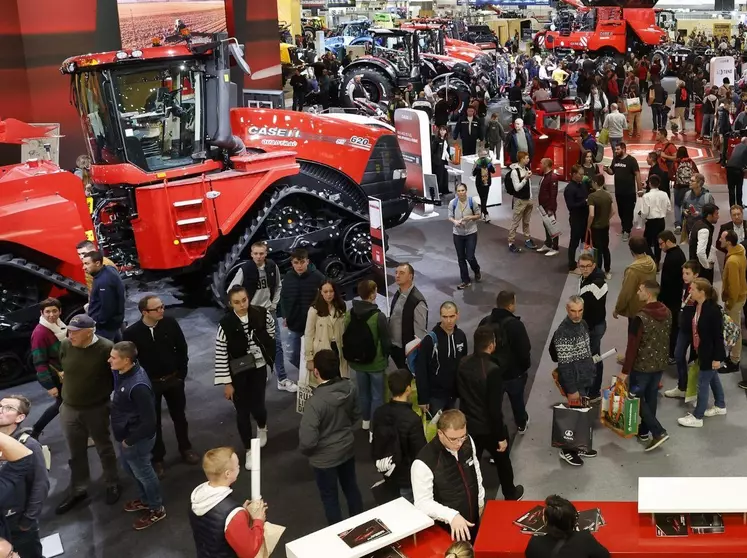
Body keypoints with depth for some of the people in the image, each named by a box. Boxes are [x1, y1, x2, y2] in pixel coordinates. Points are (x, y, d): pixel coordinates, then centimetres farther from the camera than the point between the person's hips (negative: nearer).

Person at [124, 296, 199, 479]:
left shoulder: (170, 323, -13)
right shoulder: (132, 333, -18)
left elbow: (182, 349, -2)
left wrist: (181, 374, -2)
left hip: (173, 379, 2)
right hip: (149, 384, -2)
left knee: (179, 416, 18)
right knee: (154, 422, 10)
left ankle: (185, 449, 38)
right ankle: (157, 458, 26)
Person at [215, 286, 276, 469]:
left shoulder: (261, 314, -12)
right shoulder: (225, 324, -19)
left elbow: (271, 334, 10)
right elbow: (221, 356, -13)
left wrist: (269, 355, 13)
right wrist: (226, 383, -11)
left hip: (258, 368, 1)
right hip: (238, 373, -1)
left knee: (257, 406, 2)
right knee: (242, 412, 7)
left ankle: (262, 427, 41)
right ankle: (249, 450, 27)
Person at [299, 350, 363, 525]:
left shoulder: (315, 402, -34)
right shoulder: (349, 387, -15)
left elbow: (307, 440, -29)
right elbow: (356, 415, 3)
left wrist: (304, 450, -7)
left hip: (324, 457, -6)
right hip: (348, 448, 6)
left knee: (330, 497, 17)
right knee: (351, 486, 27)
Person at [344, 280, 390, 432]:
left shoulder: (349, 314, -8)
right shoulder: (378, 316, -22)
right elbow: (386, 340, -14)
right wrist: (386, 356, 6)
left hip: (357, 361, 5)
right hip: (376, 362, -5)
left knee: (363, 392, 23)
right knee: (377, 395, 10)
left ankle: (366, 420, 40)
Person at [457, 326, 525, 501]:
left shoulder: (464, 363, -8)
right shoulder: (492, 370, -29)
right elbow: (494, 407, -24)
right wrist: (501, 436, -16)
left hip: (468, 424, 5)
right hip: (488, 428, -5)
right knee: (502, 461, 21)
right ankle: (510, 494, 42)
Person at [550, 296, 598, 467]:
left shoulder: (582, 324, 2)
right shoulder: (563, 332, -26)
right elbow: (564, 364, -24)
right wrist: (571, 390, -21)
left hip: (585, 378, 8)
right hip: (574, 381, -8)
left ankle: (578, 446, 33)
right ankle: (567, 450, 17)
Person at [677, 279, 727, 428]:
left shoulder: (713, 310, -27)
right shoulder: (697, 306, -3)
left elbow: (718, 335, -22)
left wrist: (717, 358, -18)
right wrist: (696, 349, 16)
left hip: (711, 353, -9)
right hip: (702, 351, 9)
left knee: (702, 383, 1)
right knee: (713, 378, 25)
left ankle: (697, 417, 14)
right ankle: (720, 406, 45)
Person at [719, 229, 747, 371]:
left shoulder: (732, 261, -31)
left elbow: (734, 284, -26)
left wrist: (730, 303, -15)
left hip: (735, 298, -9)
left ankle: (734, 362, 15)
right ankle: (734, 356, 33)